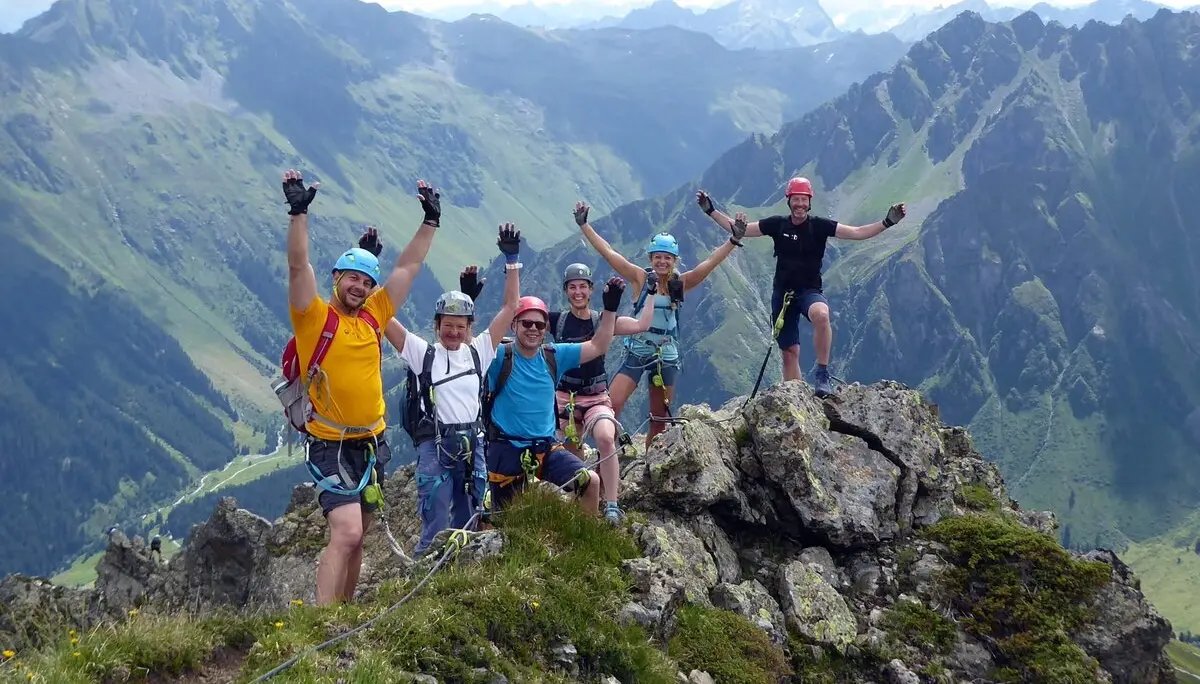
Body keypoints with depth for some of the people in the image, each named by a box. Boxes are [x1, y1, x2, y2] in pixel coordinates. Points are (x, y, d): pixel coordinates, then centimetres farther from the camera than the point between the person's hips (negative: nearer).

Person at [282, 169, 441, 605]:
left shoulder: (373, 317, 7)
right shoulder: (314, 317, -6)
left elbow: (408, 267, 13)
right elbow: (298, 266, -19)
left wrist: (431, 220, 14)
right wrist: (299, 213, -28)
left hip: (373, 443, 6)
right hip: (330, 445, -6)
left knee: (355, 536, 14)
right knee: (346, 533, -19)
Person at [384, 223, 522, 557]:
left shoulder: (478, 351, 9)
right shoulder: (423, 353, 3)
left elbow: (510, 307, 7)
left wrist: (511, 260, 1)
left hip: (473, 446, 3)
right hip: (435, 446, -3)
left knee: (469, 529, 9)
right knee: (436, 533, -7)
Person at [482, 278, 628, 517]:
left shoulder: (555, 356, 4)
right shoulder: (499, 357, -7)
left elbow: (597, 347, 5)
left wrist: (610, 308, -4)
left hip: (546, 448, 3)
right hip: (507, 450, -3)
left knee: (590, 481, -17)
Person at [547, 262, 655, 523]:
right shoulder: (557, 320, 0)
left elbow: (641, 325, -10)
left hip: (597, 398, -2)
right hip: (565, 398, 2)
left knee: (606, 439, -28)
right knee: (573, 458, 6)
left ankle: (612, 507, -27)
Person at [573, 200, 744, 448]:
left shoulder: (681, 283, -1)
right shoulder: (641, 278, -5)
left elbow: (710, 262, -11)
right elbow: (607, 252, -9)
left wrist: (733, 240, -22)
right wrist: (584, 225, -14)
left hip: (666, 356, 2)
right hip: (636, 353, -2)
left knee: (660, 420, 8)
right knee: (611, 406, -16)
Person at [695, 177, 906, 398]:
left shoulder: (820, 225, -6)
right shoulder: (777, 224, 0)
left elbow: (857, 233, -12)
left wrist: (887, 223, -23)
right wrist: (710, 211, 0)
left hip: (810, 291, -3)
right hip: (782, 294, 3)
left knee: (821, 314, -38)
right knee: (789, 352, 4)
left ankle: (822, 373, -26)